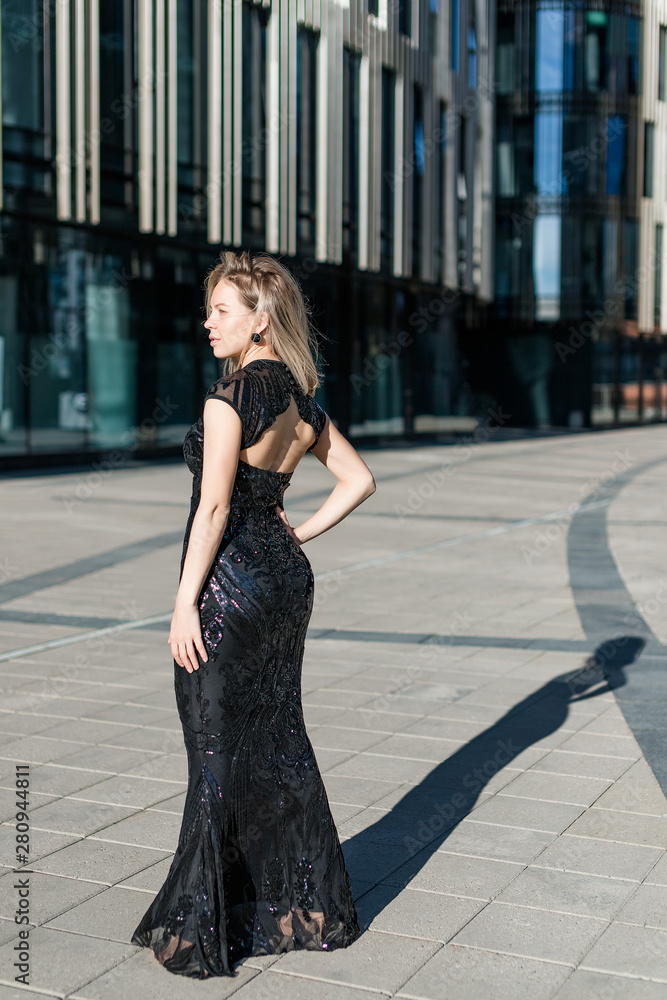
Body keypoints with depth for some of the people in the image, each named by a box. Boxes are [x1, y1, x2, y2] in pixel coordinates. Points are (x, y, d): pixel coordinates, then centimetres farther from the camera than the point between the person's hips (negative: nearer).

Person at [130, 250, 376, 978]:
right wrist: (300, 535, 10)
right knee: (279, 740, 17)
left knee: (219, 754, 1)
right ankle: (306, 907, 27)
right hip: (287, 577, 8)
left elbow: (214, 505, -20)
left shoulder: (233, 392, -16)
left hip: (231, 583, -8)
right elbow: (359, 480, 14)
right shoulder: (303, 398, 9)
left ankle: (202, 930, 13)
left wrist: (185, 602, -16)